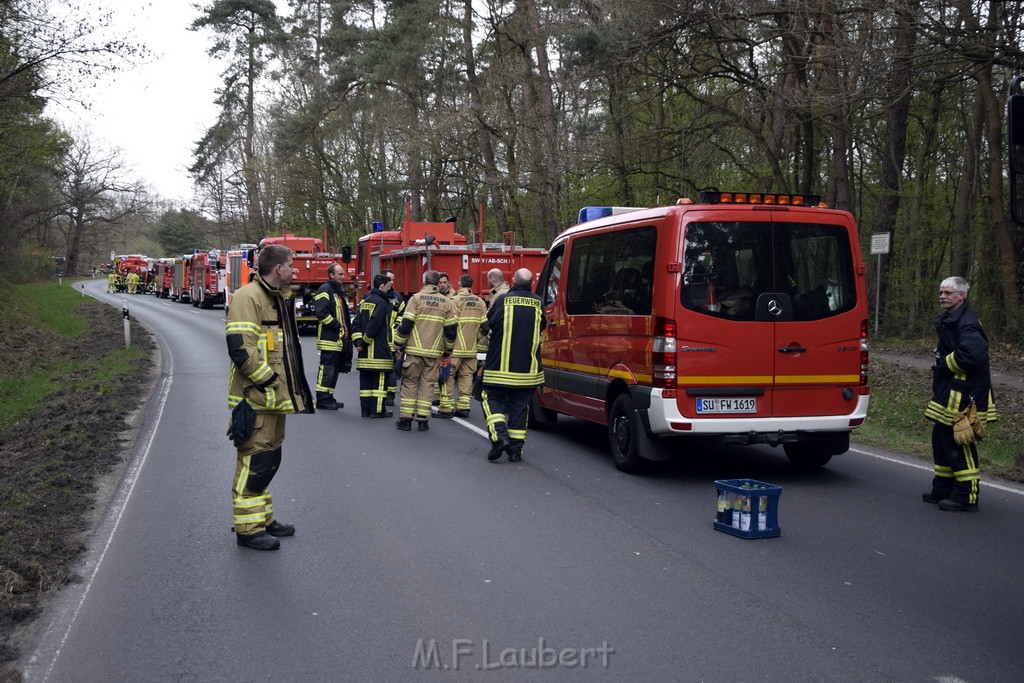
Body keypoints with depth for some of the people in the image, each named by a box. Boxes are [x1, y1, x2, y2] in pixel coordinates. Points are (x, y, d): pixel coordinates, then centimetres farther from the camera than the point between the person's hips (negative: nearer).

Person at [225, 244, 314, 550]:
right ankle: (248, 528, 7)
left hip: (276, 397, 10)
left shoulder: (279, 298, 17)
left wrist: (287, 385, 18)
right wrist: (269, 381, -19)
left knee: (269, 460, 18)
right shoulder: (248, 297, -15)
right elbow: (240, 347, -24)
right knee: (254, 461, -3)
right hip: (256, 398, -10)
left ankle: (263, 518, 30)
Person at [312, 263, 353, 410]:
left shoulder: (339, 292, 21)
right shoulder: (325, 290, -10)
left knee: (335, 369, 13)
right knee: (327, 368, -8)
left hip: (339, 339, 10)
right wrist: (337, 325, -17)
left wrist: (346, 330, 15)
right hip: (329, 339, -10)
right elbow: (321, 312, -22)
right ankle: (322, 399, -3)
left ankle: (328, 397, 20)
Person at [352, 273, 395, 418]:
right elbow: (374, 325, -17)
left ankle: (365, 409, 14)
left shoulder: (364, 301, 15)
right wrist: (364, 342, -8)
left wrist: (358, 341, 4)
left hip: (365, 353, 8)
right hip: (379, 351, -8)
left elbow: (356, 324, 11)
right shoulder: (382, 303, -12)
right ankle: (378, 410, 0)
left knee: (365, 381, 10)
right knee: (380, 381, -2)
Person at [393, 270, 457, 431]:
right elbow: (451, 329, 7)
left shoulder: (416, 298, -4)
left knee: (409, 383, 7)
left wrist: (399, 345, 3)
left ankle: (406, 419, 6)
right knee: (428, 384, 8)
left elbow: (405, 324, -8)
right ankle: (423, 420, 6)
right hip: (434, 352, 2)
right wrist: (448, 351, 18)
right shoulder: (446, 302, 6)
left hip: (415, 351, -2)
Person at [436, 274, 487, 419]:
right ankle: (464, 407, 11)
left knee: (448, 375, 3)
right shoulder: (480, 302, 8)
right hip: (472, 347, 5)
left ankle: (446, 407, 1)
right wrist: (479, 344, 16)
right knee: (466, 376, 11)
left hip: (456, 347, -5)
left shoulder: (455, 300, -9)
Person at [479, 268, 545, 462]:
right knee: (519, 406, 11)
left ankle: (499, 436, -9)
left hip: (500, 365, -3)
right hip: (528, 367, 3)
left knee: (492, 399, 10)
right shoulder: (538, 302, 2)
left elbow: (486, 326, 1)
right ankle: (515, 449, 11)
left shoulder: (502, 299, -7)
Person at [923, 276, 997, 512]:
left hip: (963, 396, -11)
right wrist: (940, 370, 9)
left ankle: (966, 496, 1)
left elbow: (973, 353, -31)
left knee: (958, 443, -7)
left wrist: (945, 365, -17)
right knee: (941, 438, 15)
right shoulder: (949, 320, 17)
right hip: (949, 394, 11)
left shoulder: (967, 322, -17)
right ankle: (943, 490, 25)